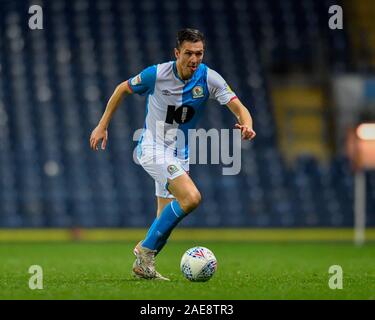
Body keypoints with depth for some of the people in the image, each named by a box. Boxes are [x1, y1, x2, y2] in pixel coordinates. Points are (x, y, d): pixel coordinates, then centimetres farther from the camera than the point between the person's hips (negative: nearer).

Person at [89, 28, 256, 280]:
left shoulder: (209, 78, -9)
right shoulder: (157, 74, -16)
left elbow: (239, 108, -14)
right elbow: (122, 89, 1)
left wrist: (247, 125, -37)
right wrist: (102, 126, 3)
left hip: (180, 153, 5)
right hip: (153, 146, -5)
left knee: (167, 217, 7)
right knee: (191, 198, -24)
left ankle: (144, 264, 25)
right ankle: (147, 249, -12)